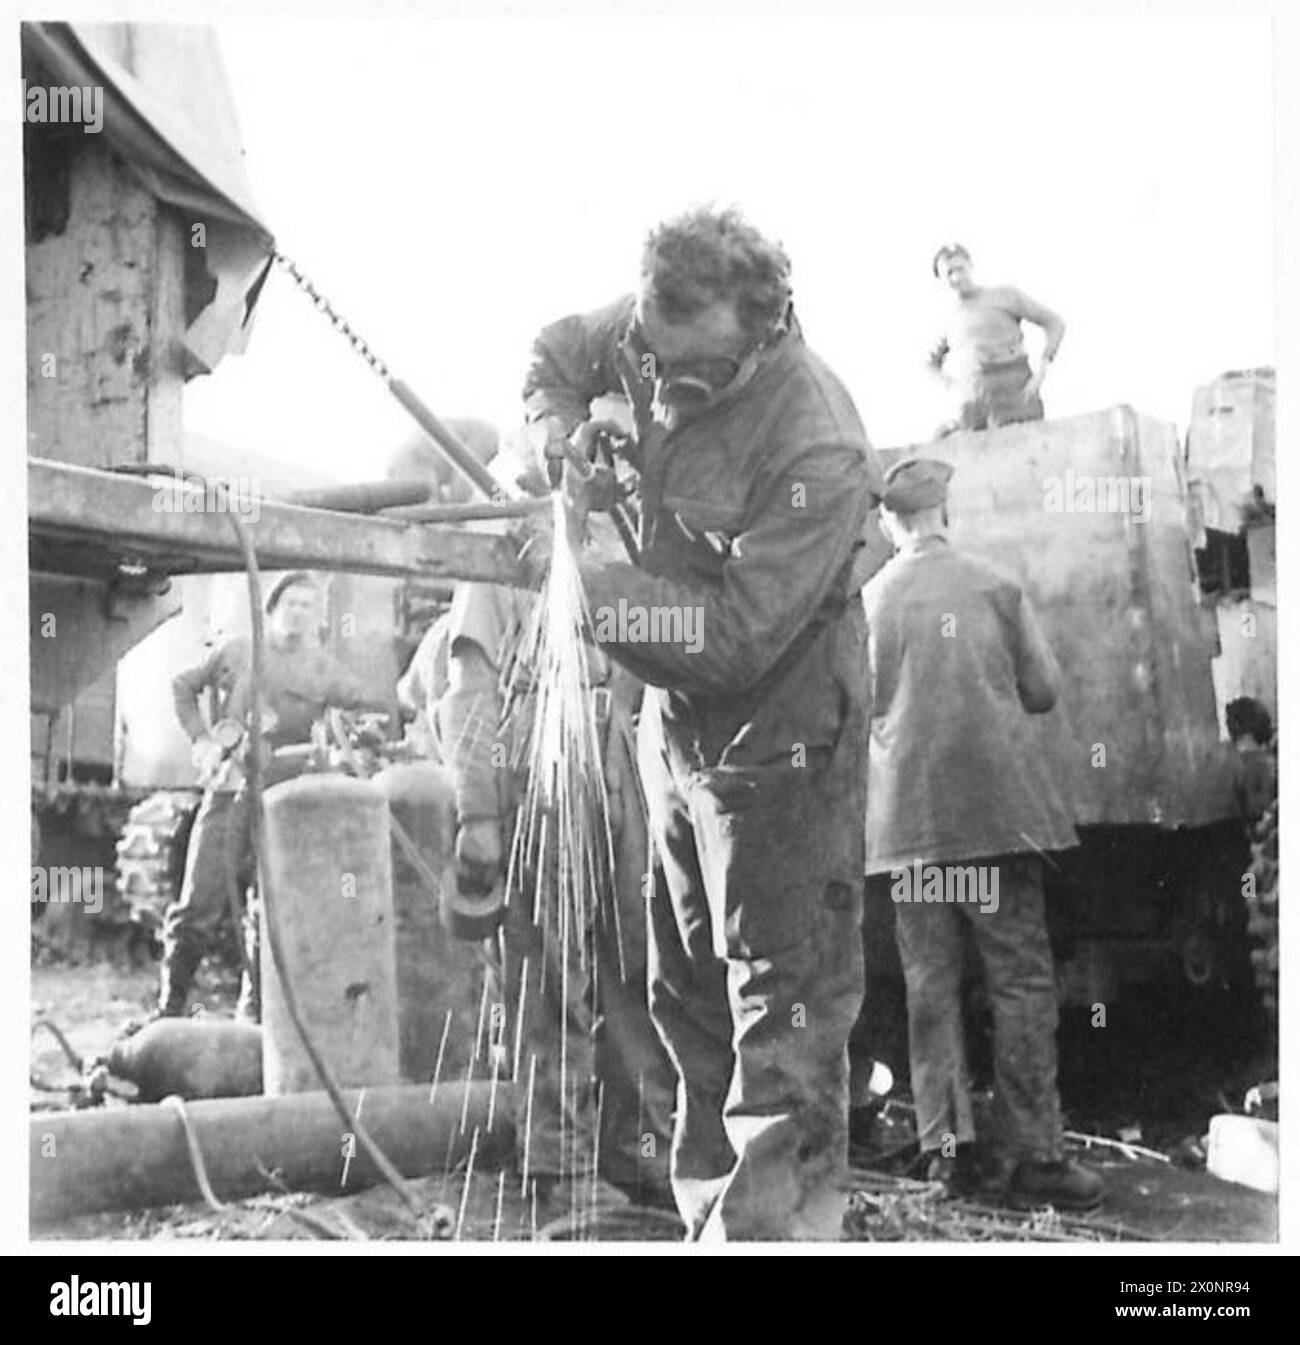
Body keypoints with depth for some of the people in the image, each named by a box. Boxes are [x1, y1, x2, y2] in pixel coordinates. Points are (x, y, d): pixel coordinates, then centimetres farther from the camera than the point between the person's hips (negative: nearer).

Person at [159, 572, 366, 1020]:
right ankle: (169, 1008, 5)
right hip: (227, 791, -1)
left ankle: (255, 1010, 13)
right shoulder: (237, 652, 8)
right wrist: (200, 740, 7)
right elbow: (183, 686, 18)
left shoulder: (327, 672, 7)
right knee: (201, 906, -6)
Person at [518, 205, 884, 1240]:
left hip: (775, 734, -8)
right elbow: (558, 354, 14)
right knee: (688, 991, 15)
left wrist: (591, 585, -27)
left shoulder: (816, 453, -30)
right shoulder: (657, 338, -8)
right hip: (679, 719, 9)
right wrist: (558, 432, -6)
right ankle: (707, 1208, 26)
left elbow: (738, 633, -31)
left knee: (784, 997, -5)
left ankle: (774, 1221, -2)